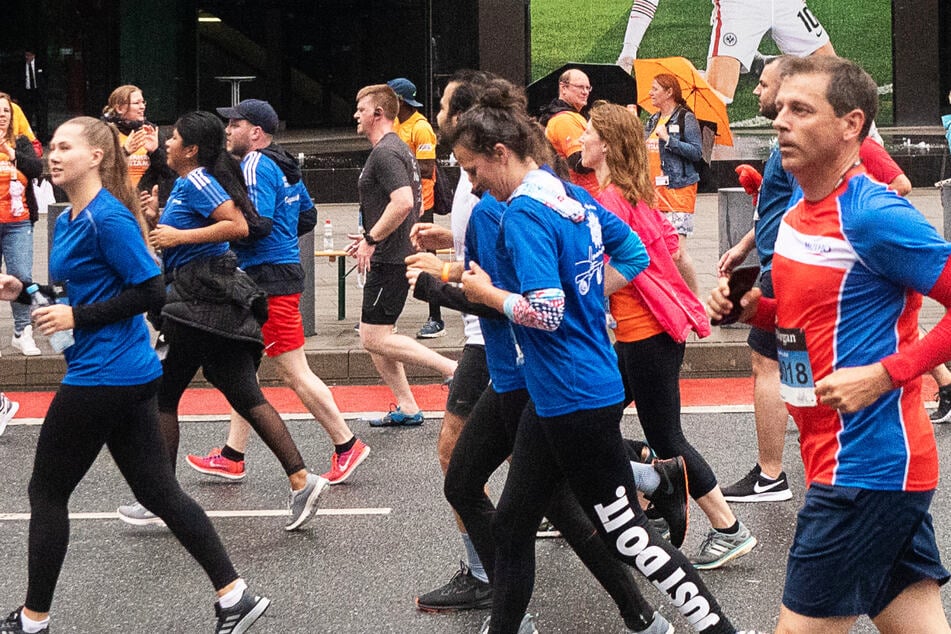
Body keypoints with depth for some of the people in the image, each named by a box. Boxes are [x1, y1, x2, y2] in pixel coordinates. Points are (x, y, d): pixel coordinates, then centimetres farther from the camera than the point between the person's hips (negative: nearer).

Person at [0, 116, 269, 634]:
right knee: (157, 490, 10)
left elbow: (150, 292, -18)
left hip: (102, 377, -9)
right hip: (130, 376, 9)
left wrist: (77, 317, -17)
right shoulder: (69, 219, 13)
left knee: (46, 493, 4)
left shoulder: (108, 218, -16)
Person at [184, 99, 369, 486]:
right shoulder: (282, 167, 15)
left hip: (271, 279, -10)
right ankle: (232, 457, 17)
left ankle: (347, 445, 1)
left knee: (293, 372, -5)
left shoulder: (256, 166, -14)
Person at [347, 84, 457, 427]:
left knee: (375, 338, -10)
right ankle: (406, 408, 15)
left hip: (390, 258, -11)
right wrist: (371, 238, 20)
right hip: (394, 255, 11)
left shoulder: (385, 153, -16)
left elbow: (403, 203, -28)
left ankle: (452, 368, -11)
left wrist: (371, 239, -19)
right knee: (373, 335, 13)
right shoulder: (397, 148, 18)